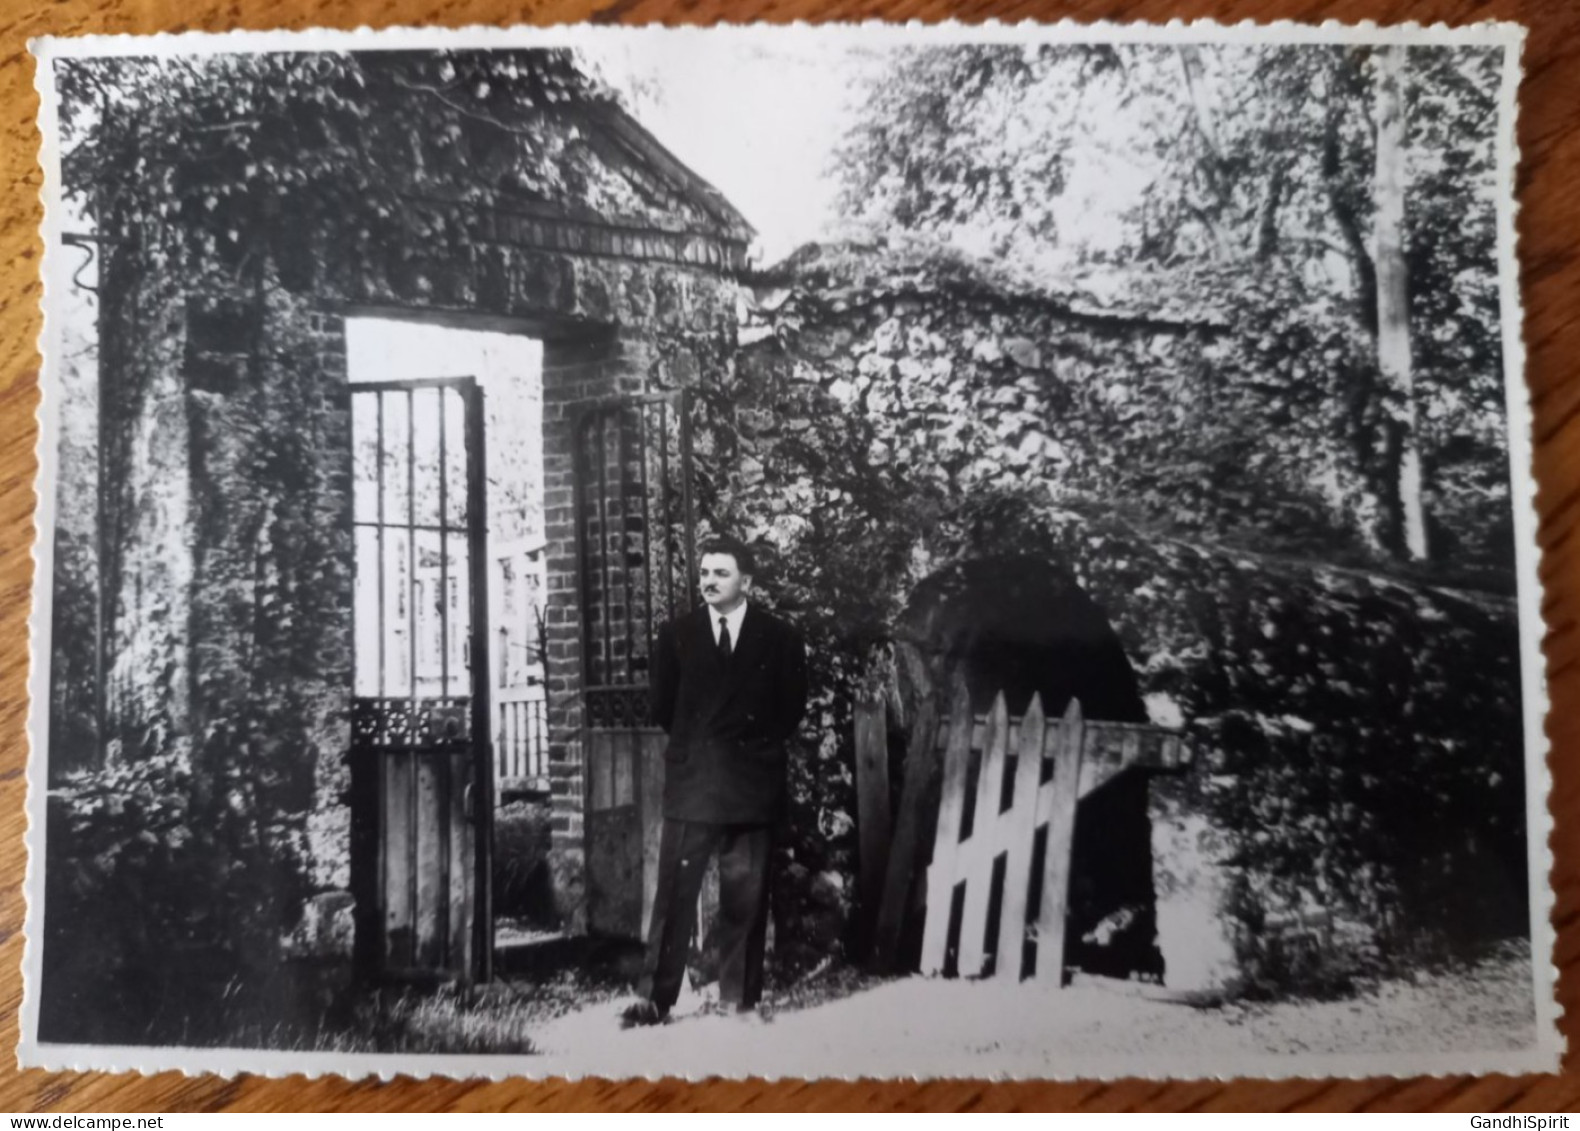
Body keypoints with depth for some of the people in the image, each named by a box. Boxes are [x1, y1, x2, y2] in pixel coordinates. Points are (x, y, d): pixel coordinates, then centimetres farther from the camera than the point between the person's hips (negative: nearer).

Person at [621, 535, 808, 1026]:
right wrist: (696, 744, 8)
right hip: (690, 784, 0)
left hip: (752, 785, 0)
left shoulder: (780, 638, 5)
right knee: (674, 896, -3)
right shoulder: (675, 635, 8)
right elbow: (662, 708, 12)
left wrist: (756, 744, 4)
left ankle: (739, 1000, 16)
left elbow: (791, 708, 8)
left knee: (745, 901, 5)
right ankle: (655, 999, 4)